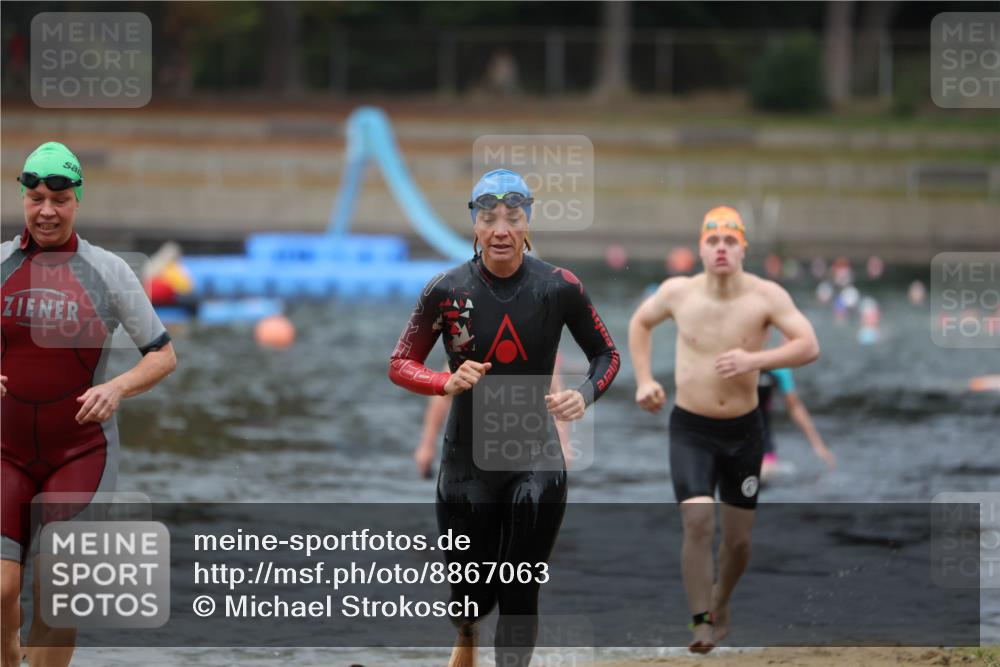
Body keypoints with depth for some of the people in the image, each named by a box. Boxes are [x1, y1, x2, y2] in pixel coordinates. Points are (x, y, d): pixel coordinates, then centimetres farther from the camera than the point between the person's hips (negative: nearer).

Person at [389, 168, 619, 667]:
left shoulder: (559, 287, -6)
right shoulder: (446, 290, -7)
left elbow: (606, 354, 6)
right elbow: (400, 365, 1)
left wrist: (585, 394, -15)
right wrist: (448, 383, -19)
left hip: (536, 461, 0)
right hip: (467, 461, 0)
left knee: (520, 596, -6)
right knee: (473, 594, 10)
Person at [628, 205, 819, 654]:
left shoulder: (766, 296, -12)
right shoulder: (677, 292, -7)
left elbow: (809, 346, -16)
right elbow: (640, 322, 13)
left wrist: (756, 359, -29)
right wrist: (644, 379, 3)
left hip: (743, 430, 1)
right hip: (690, 430, -1)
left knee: (738, 539, 10)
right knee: (698, 523, -20)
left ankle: (720, 602, 39)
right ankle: (701, 623, -12)